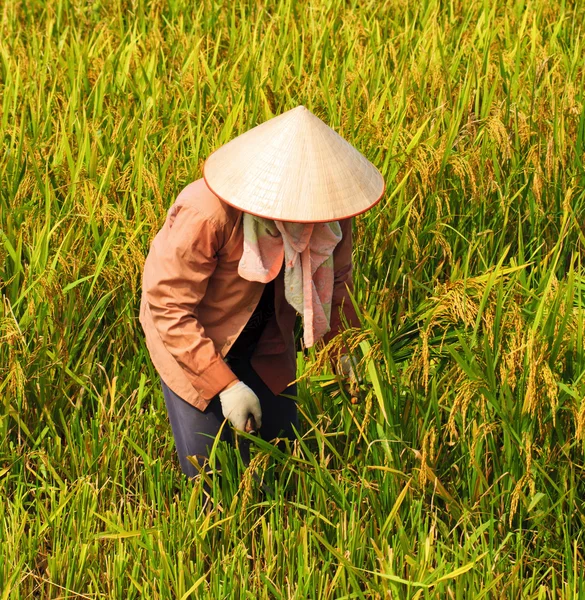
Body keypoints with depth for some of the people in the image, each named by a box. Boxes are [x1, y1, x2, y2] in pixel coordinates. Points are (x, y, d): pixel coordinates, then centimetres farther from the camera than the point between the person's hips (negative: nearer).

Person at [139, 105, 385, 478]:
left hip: (266, 340, 5)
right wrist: (225, 385, -29)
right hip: (190, 336, -5)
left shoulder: (329, 202, -21)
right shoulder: (206, 214, -37)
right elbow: (169, 307, -29)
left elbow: (334, 278, 0)